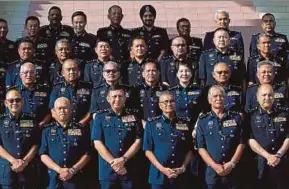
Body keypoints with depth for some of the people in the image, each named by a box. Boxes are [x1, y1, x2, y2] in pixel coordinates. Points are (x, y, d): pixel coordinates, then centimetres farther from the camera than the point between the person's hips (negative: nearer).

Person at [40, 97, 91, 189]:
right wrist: (59, 170, -11)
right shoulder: (47, 130, 8)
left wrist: (73, 170, -9)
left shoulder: (79, 129, 7)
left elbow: (86, 154, 4)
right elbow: (43, 155, 2)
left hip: (75, 178, 0)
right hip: (54, 178, 0)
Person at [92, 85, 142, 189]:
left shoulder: (133, 116, 6)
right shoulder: (100, 116, 3)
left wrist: (123, 159, -11)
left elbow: (137, 141, 2)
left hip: (129, 170, 1)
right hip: (107, 170, -1)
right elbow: (97, 143, -3)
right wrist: (113, 162, -13)